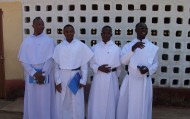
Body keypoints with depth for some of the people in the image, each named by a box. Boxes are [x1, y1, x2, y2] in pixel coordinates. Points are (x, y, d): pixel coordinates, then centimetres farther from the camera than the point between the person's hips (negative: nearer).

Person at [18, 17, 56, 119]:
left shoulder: (49, 41, 1)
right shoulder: (26, 41, 5)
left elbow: (50, 59, -4)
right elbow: (23, 59, -1)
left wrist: (43, 74, -12)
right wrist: (34, 73, -12)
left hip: (45, 74, -1)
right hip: (31, 75, 1)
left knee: (45, 100, 4)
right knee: (31, 100, 7)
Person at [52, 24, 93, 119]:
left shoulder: (81, 46, -2)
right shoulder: (59, 47, 2)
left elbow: (84, 64, 0)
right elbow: (56, 65, 4)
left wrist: (83, 80, -3)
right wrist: (57, 81, -1)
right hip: (62, 77, 1)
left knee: (76, 103, 6)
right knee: (62, 103, 10)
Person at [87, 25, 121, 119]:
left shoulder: (116, 48, -2)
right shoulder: (95, 48, 2)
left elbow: (119, 65, 7)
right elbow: (91, 63, 2)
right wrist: (99, 68, -14)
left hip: (111, 78, -1)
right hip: (98, 77, 1)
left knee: (110, 101, 6)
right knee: (97, 101, 6)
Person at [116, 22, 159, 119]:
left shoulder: (153, 47, 3)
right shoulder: (128, 46, 2)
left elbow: (155, 64, 7)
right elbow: (123, 61, -11)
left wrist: (148, 70, -13)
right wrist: (133, 48, -22)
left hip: (145, 81, 0)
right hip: (130, 80, 0)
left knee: (143, 106, 8)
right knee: (126, 105, 7)